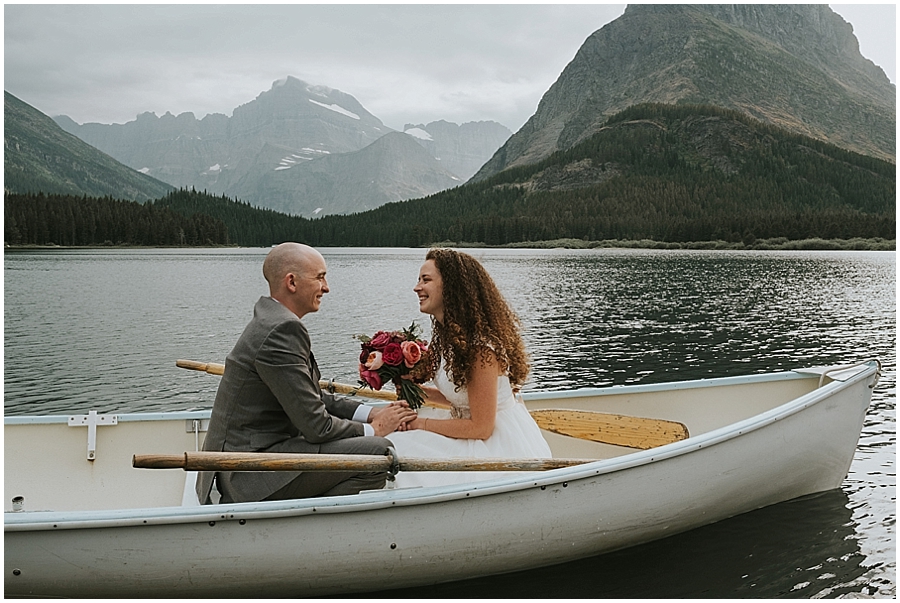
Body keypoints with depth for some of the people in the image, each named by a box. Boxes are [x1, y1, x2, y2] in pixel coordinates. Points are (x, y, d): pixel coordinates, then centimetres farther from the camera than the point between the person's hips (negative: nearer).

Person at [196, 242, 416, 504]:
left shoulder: (271, 319, 12)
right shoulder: (282, 330, -21)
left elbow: (314, 398, 17)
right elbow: (315, 426, -20)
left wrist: (372, 414, 6)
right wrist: (372, 429, -5)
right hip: (250, 475, -11)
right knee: (378, 451, -19)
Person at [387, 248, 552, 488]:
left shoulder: (480, 347, -25)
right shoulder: (449, 334, 4)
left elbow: (481, 427, -21)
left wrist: (424, 423, -12)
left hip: (501, 446, -9)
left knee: (404, 451, -15)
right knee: (398, 445, -1)